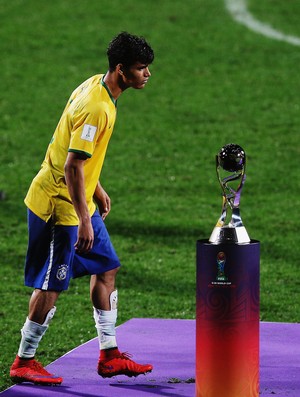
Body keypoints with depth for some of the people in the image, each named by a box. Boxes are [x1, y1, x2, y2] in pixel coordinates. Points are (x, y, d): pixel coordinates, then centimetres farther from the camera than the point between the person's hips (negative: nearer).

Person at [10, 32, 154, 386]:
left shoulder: (97, 87, 5)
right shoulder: (96, 108, -26)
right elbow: (72, 166, -28)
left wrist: (96, 189, 23)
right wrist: (84, 220, -25)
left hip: (78, 202, 10)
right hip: (58, 206, -10)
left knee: (107, 269, 13)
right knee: (51, 286, -1)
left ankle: (109, 355, 20)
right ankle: (23, 363, 10)